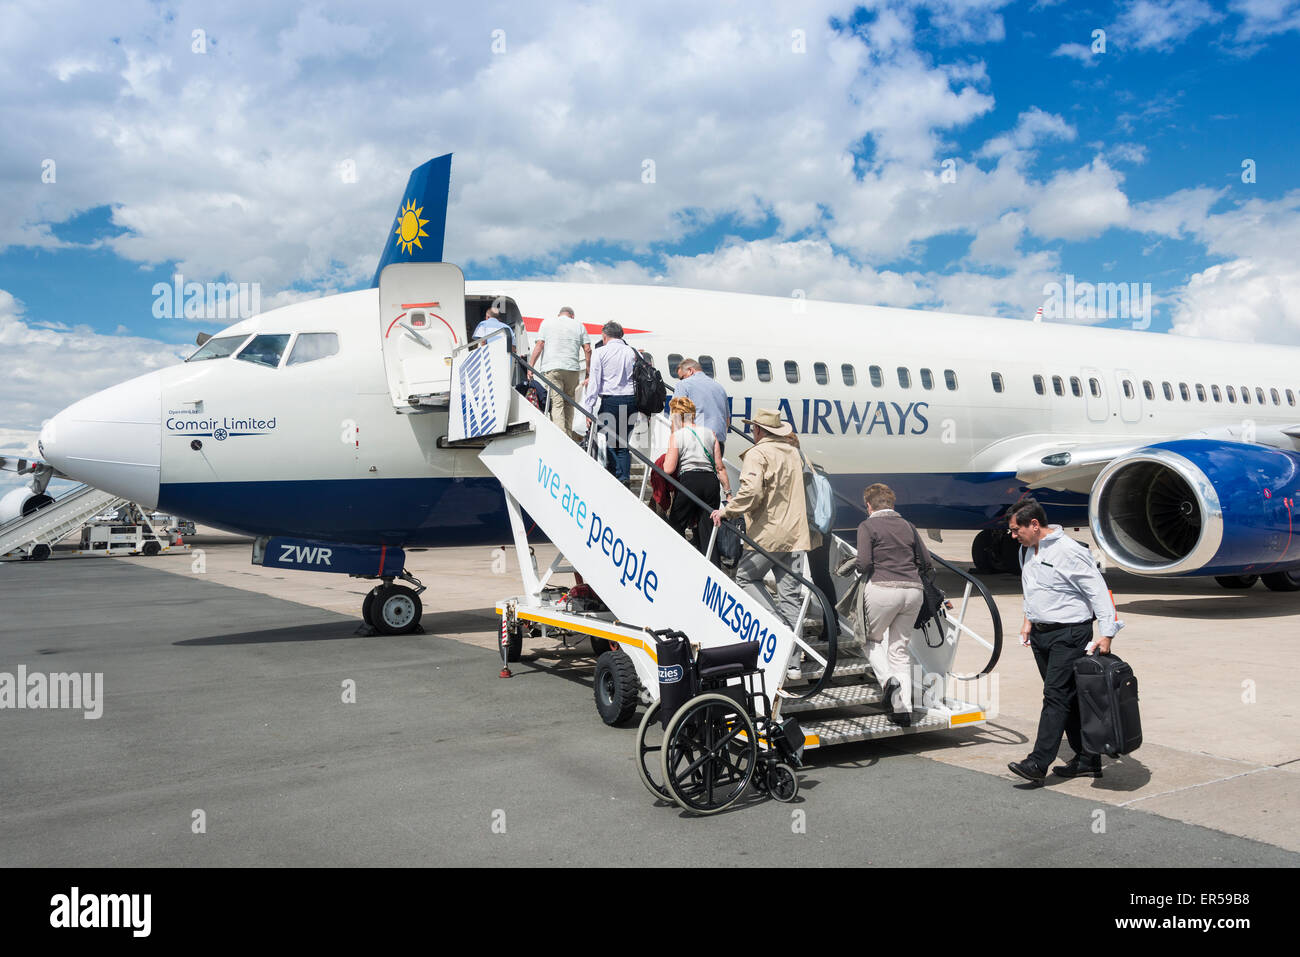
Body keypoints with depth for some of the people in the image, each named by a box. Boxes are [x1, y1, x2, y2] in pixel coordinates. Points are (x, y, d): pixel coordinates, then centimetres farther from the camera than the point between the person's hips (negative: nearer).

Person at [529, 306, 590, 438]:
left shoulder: (547, 323, 12)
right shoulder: (578, 325, 15)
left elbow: (539, 345, 1)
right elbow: (587, 349, 7)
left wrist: (531, 366, 0)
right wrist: (588, 370, 12)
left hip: (552, 368, -2)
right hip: (573, 368, 2)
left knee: (556, 403, -9)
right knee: (569, 402, 13)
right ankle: (568, 437, 15)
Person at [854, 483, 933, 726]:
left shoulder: (868, 526, 1)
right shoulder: (908, 526, 15)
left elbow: (864, 564, -10)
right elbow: (928, 566, 14)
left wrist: (857, 569, 12)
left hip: (883, 589, -4)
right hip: (913, 591, 4)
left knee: (872, 639, 18)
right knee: (899, 647, 12)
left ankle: (887, 679, -7)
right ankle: (903, 709, 5)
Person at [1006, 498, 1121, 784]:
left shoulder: (1069, 551, -15)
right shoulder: (1026, 551, 11)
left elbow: (1098, 591, -15)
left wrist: (1107, 633, -18)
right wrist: (1029, 619, 20)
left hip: (1069, 634, -9)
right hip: (1040, 634, 9)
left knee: (1056, 695, -11)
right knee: (1068, 698, 11)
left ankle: (1038, 763, -15)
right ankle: (1087, 760, 19)